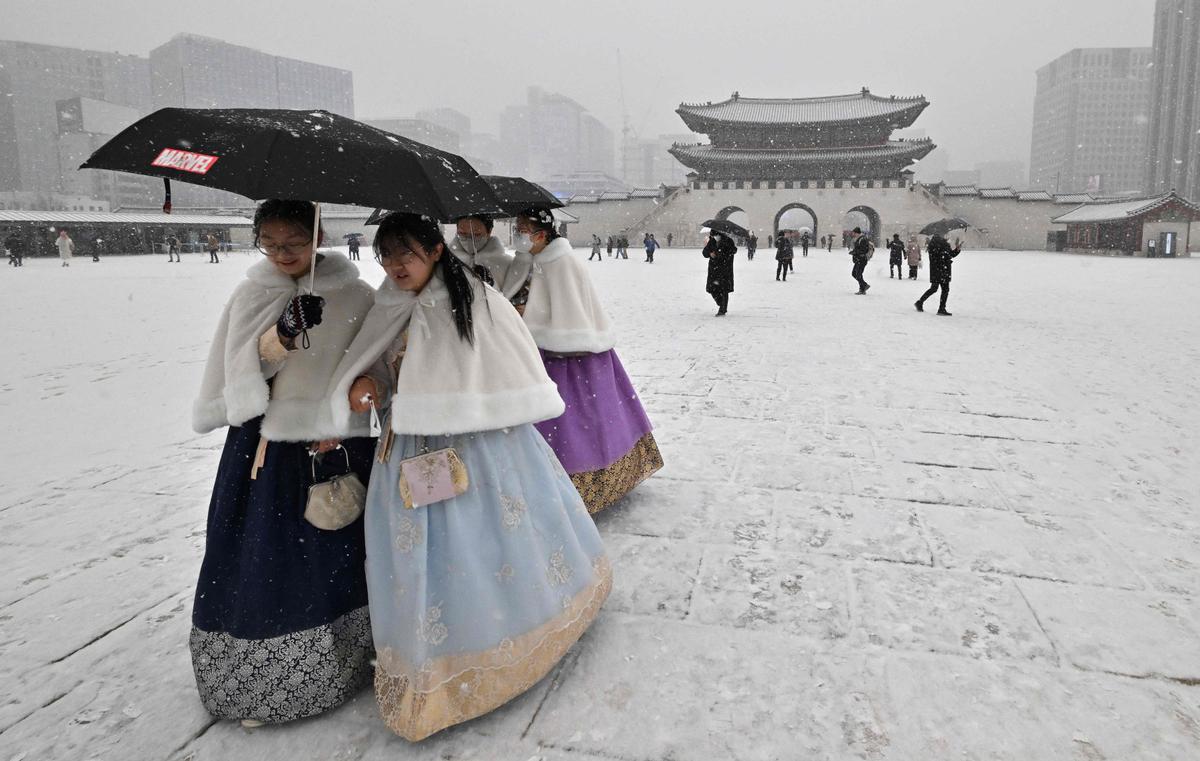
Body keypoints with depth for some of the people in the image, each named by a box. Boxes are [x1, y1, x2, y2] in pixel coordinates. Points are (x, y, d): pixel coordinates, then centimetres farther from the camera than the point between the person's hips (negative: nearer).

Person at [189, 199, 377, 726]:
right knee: (266, 557, 2)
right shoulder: (253, 293, 3)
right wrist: (284, 332, -22)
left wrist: (337, 428, -8)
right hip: (267, 448, 1)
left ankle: (339, 663, 24)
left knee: (336, 552, 6)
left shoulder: (355, 295, -2)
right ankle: (262, 680, 17)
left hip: (339, 447, 0)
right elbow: (244, 367, -4)